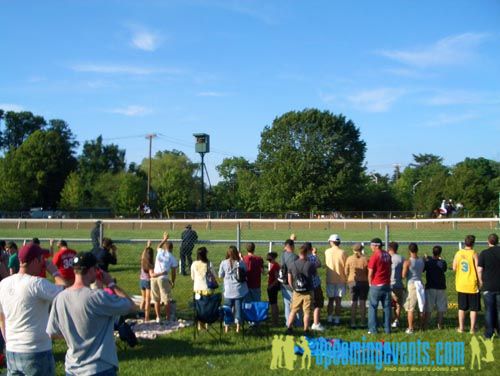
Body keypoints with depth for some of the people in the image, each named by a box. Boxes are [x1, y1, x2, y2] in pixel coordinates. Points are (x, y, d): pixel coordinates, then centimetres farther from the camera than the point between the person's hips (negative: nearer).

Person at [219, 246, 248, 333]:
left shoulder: (224, 263, -8)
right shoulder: (241, 263, -7)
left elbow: (220, 276, 1)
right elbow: (246, 273, 6)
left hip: (228, 291, 0)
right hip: (240, 290, 0)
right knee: (238, 308, 8)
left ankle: (226, 326, 15)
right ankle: (238, 326, 11)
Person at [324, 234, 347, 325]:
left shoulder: (327, 252, -4)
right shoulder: (342, 253, -9)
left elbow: (326, 264, 6)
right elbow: (346, 266, -6)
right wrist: (346, 279, 5)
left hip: (330, 279, 2)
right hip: (340, 279, -2)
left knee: (330, 300, 12)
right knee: (338, 300, 3)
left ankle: (330, 318, 13)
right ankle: (337, 319, 4)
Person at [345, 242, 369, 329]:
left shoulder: (349, 259, -5)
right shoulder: (365, 259, -8)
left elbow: (346, 272, 0)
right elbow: (368, 273, -5)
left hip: (352, 282, 1)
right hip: (363, 282, -1)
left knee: (353, 303, 6)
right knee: (362, 303, 6)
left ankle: (353, 323, 4)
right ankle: (363, 323, 9)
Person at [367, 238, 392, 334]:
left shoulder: (375, 256, -12)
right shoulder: (387, 255, 6)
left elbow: (370, 273, -10)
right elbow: (389, 269, 12)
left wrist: (370, 283, 4)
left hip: (376, 286, -5)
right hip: (387, 285, 5)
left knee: (373, 307, 3)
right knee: (387, 307, 9)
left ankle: (373, 329, 2)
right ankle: (387, 329, 10)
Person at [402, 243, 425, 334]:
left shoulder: (407, 262, -11)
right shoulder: (422, 261, 4)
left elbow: (403, 275, -10)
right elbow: (422, 271, 11)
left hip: (411, 284, -5)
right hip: (420, 283, 5)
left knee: (410, 309, 0)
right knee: (421, 308, 12)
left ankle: (410, 328, 0)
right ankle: (421, 326, 17)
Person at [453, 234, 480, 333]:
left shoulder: (458, 253, 0)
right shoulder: (474, 254, -12)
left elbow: (454, 268, 3)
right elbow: (478, 269, -14)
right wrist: (480, 282, -2)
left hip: (461, 285, 4)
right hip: (472, 285, -4)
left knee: (461, 308, 14)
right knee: (474, 308, 6)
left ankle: (461, 327, 16)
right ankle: (472, 328, 8)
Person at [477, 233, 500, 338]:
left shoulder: (484, 253, -7)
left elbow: (479, 270, -8)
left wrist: (481, 282, 6)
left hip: (488, 286, -1)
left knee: (489, 310, 5)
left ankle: (489, 333, 8)